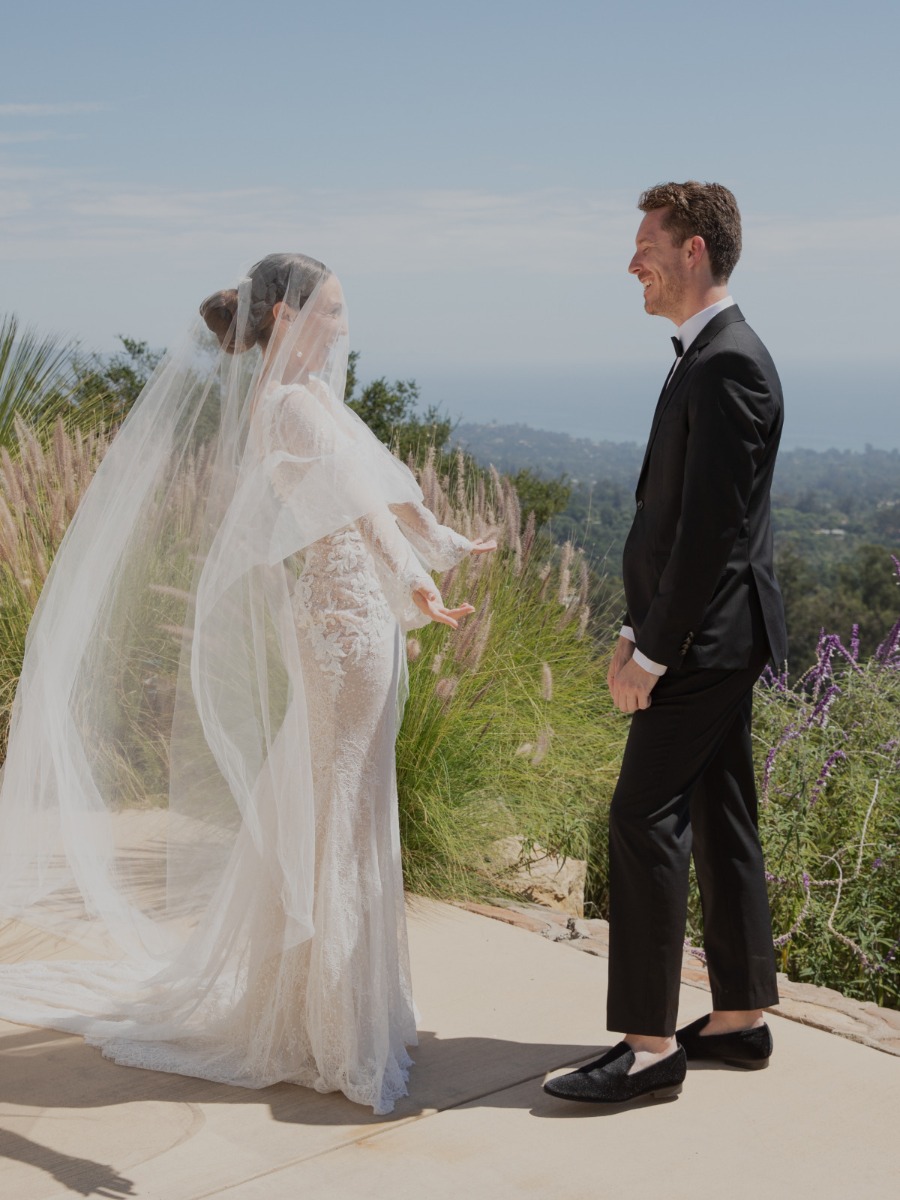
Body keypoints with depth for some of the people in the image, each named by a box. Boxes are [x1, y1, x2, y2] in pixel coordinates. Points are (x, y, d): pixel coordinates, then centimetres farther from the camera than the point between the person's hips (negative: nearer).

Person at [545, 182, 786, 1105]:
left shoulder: (728, 365, -17)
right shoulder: (707, 358, 15)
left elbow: (712, 528, -22)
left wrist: (653, 654, -19)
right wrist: (637, 631, 14)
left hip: (704, 641, -10)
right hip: (710, 638, 10)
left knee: (646, 821, -8)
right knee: (718, 821, 14)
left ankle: (650, 1044, -1)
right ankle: (740, 1019, 25)